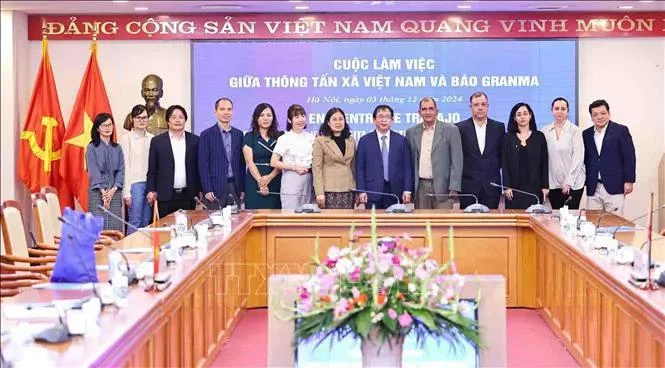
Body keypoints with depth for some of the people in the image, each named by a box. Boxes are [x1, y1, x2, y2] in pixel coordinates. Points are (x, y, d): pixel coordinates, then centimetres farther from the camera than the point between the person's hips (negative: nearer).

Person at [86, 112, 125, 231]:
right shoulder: (92, 147, 2)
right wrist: (103, 192, -11)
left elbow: (121, 170, 6)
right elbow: (93, 171, -4)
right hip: (97, 191, -3)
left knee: (115, 225, -3)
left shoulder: (117, 148, 12)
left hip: (115, 191, 3)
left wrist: (113, 189, -8)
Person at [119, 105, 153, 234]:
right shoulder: (127, 138, -3)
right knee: (135, 222, -6)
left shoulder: (152, 138, 9)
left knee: (146, 222, 7)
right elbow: (125, 165, -5)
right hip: (135, 183, -4)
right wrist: (126, 192, -8)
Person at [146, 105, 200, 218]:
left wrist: (200, 190, 8)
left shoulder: (195, 140, 7)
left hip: (188, 196, 1)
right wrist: (151, 190, 1)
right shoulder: (157, 141, 4)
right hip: (165, 196, -1)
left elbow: (199, 167, 10)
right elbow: (152, 169, 6)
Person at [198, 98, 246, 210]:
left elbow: (242, 162, 13)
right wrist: (207, 190, -10)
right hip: (215, 188, -4)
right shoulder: (206, 135, 0)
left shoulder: (238, 134, 12)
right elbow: (203, 164, -4)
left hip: (235, 187, 4)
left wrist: (242, 188, 8)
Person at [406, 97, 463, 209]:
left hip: (442, 187, -3)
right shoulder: (411, 132, 10)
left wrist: (454, 188, -8)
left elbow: (456, 161, -2)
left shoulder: (450, 130, 1)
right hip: (420, 187, 3)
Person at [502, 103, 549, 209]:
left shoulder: (539, 137, 8)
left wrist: (545, 186, -1)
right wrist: (507, 186, -5)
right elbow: (504, 164, 3)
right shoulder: (508, 138, 7)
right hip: (515, 187, 0)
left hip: (534, 186, 0)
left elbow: (544, 163, 6)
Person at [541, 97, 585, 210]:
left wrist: (569, 181, -11)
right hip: (553, 183, 3)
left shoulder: (575, 131, -4)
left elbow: (578, 157, -7)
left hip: (573, 183, -3)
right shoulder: (545, 131, 5)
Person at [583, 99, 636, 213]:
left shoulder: (621, 131, 0)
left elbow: (629, 157, -2)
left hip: (614, 187, -4)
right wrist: (583, 182, 9)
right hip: (593, 188, 4)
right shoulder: (586, 134, 12)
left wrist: (629, 181, -7)